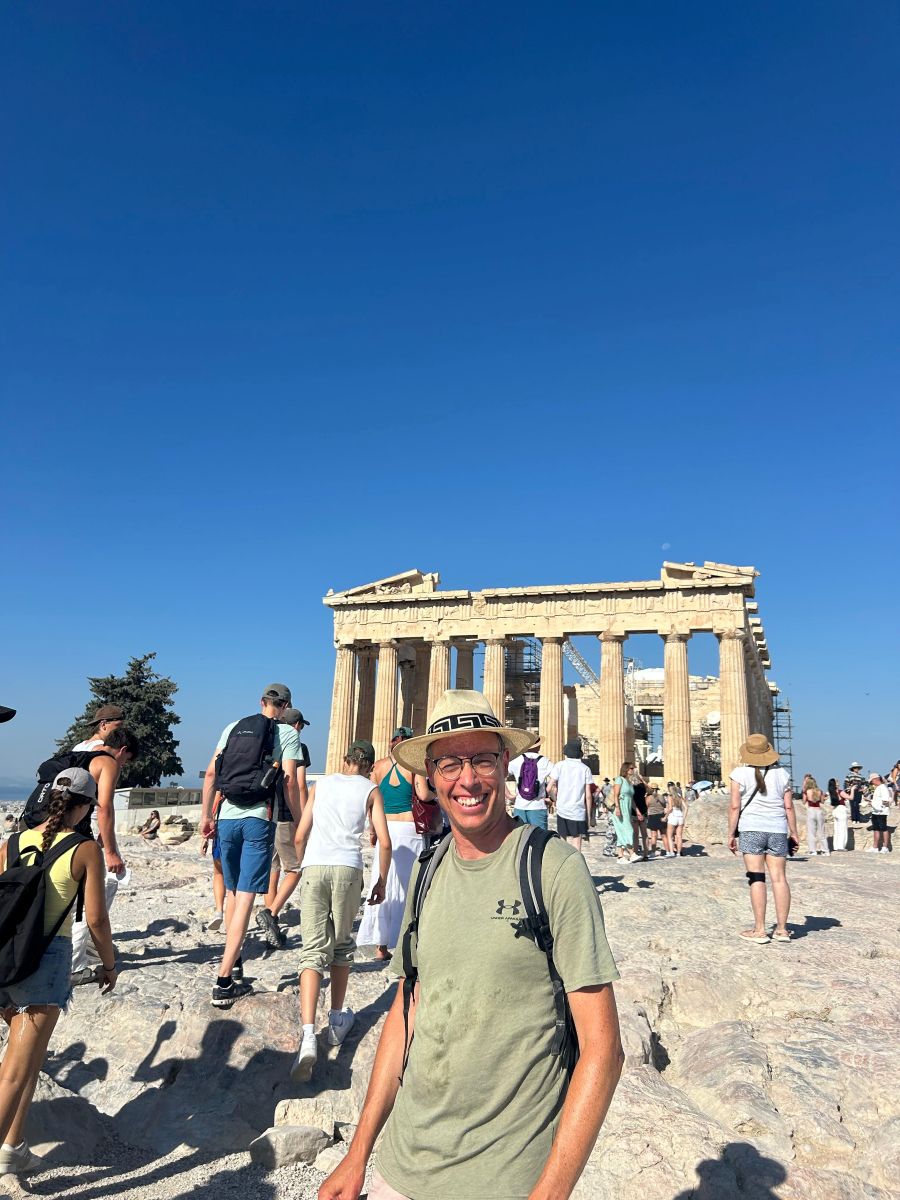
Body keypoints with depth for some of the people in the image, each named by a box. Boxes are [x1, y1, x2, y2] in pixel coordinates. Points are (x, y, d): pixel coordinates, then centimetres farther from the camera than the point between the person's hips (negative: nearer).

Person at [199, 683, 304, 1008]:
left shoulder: (234, 727, 13)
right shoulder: (288, 733, 0)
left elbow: (211, 773, 10)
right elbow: (290, 782, -7)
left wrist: (205, 816, 16)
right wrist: (300, 824, 0)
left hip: (227, 818, 5)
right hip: (259, 819, -4)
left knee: (234, 892, 20)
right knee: (245, 897, -3)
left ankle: (234, 962, 34)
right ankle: (224, 982, -6)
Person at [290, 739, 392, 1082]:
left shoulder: (320, 785, 19)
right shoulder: (371, 790, 13)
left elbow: (300, 837, 16)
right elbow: (384, 842, 6)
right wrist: (381, 882, 17)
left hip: (314, 866, 1)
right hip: (347, 868, -1)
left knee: (313, 950, 0)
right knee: (342, 945, 18)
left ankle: (308, 1035, -13)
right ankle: (337, 1021, 27)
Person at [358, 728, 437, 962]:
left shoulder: (379, 766, 7)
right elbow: (423, 795, -13)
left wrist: (373, 831, 18)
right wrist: (435, 795, 8)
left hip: (386, 828, 3)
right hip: (409, 828, -3)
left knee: (383, 884, 9)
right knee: (407, 885, 4)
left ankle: (380, 945, 13)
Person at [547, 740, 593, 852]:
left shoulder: (560, 766, -1)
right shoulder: (585, 769, 0)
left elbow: (549, 788, -5)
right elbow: (588, 795, -1)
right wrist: (589, 814, 7)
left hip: (563, 810, 1)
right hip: (579, 811, -1)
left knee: (566, 843, 9)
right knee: (576, 845, 2)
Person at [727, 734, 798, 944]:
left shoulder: (740, 774, -3)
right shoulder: (781, 773, 6)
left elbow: (735, 806, -5)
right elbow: (789, 807, 7)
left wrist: (731, 834, 1)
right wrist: (794, 833, 15)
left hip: (751, 829, -3)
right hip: (777, 829, 3)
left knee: (757, 878, -2)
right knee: (779, 877, 6)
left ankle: (759, 930, 0)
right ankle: (782, 929, 10)